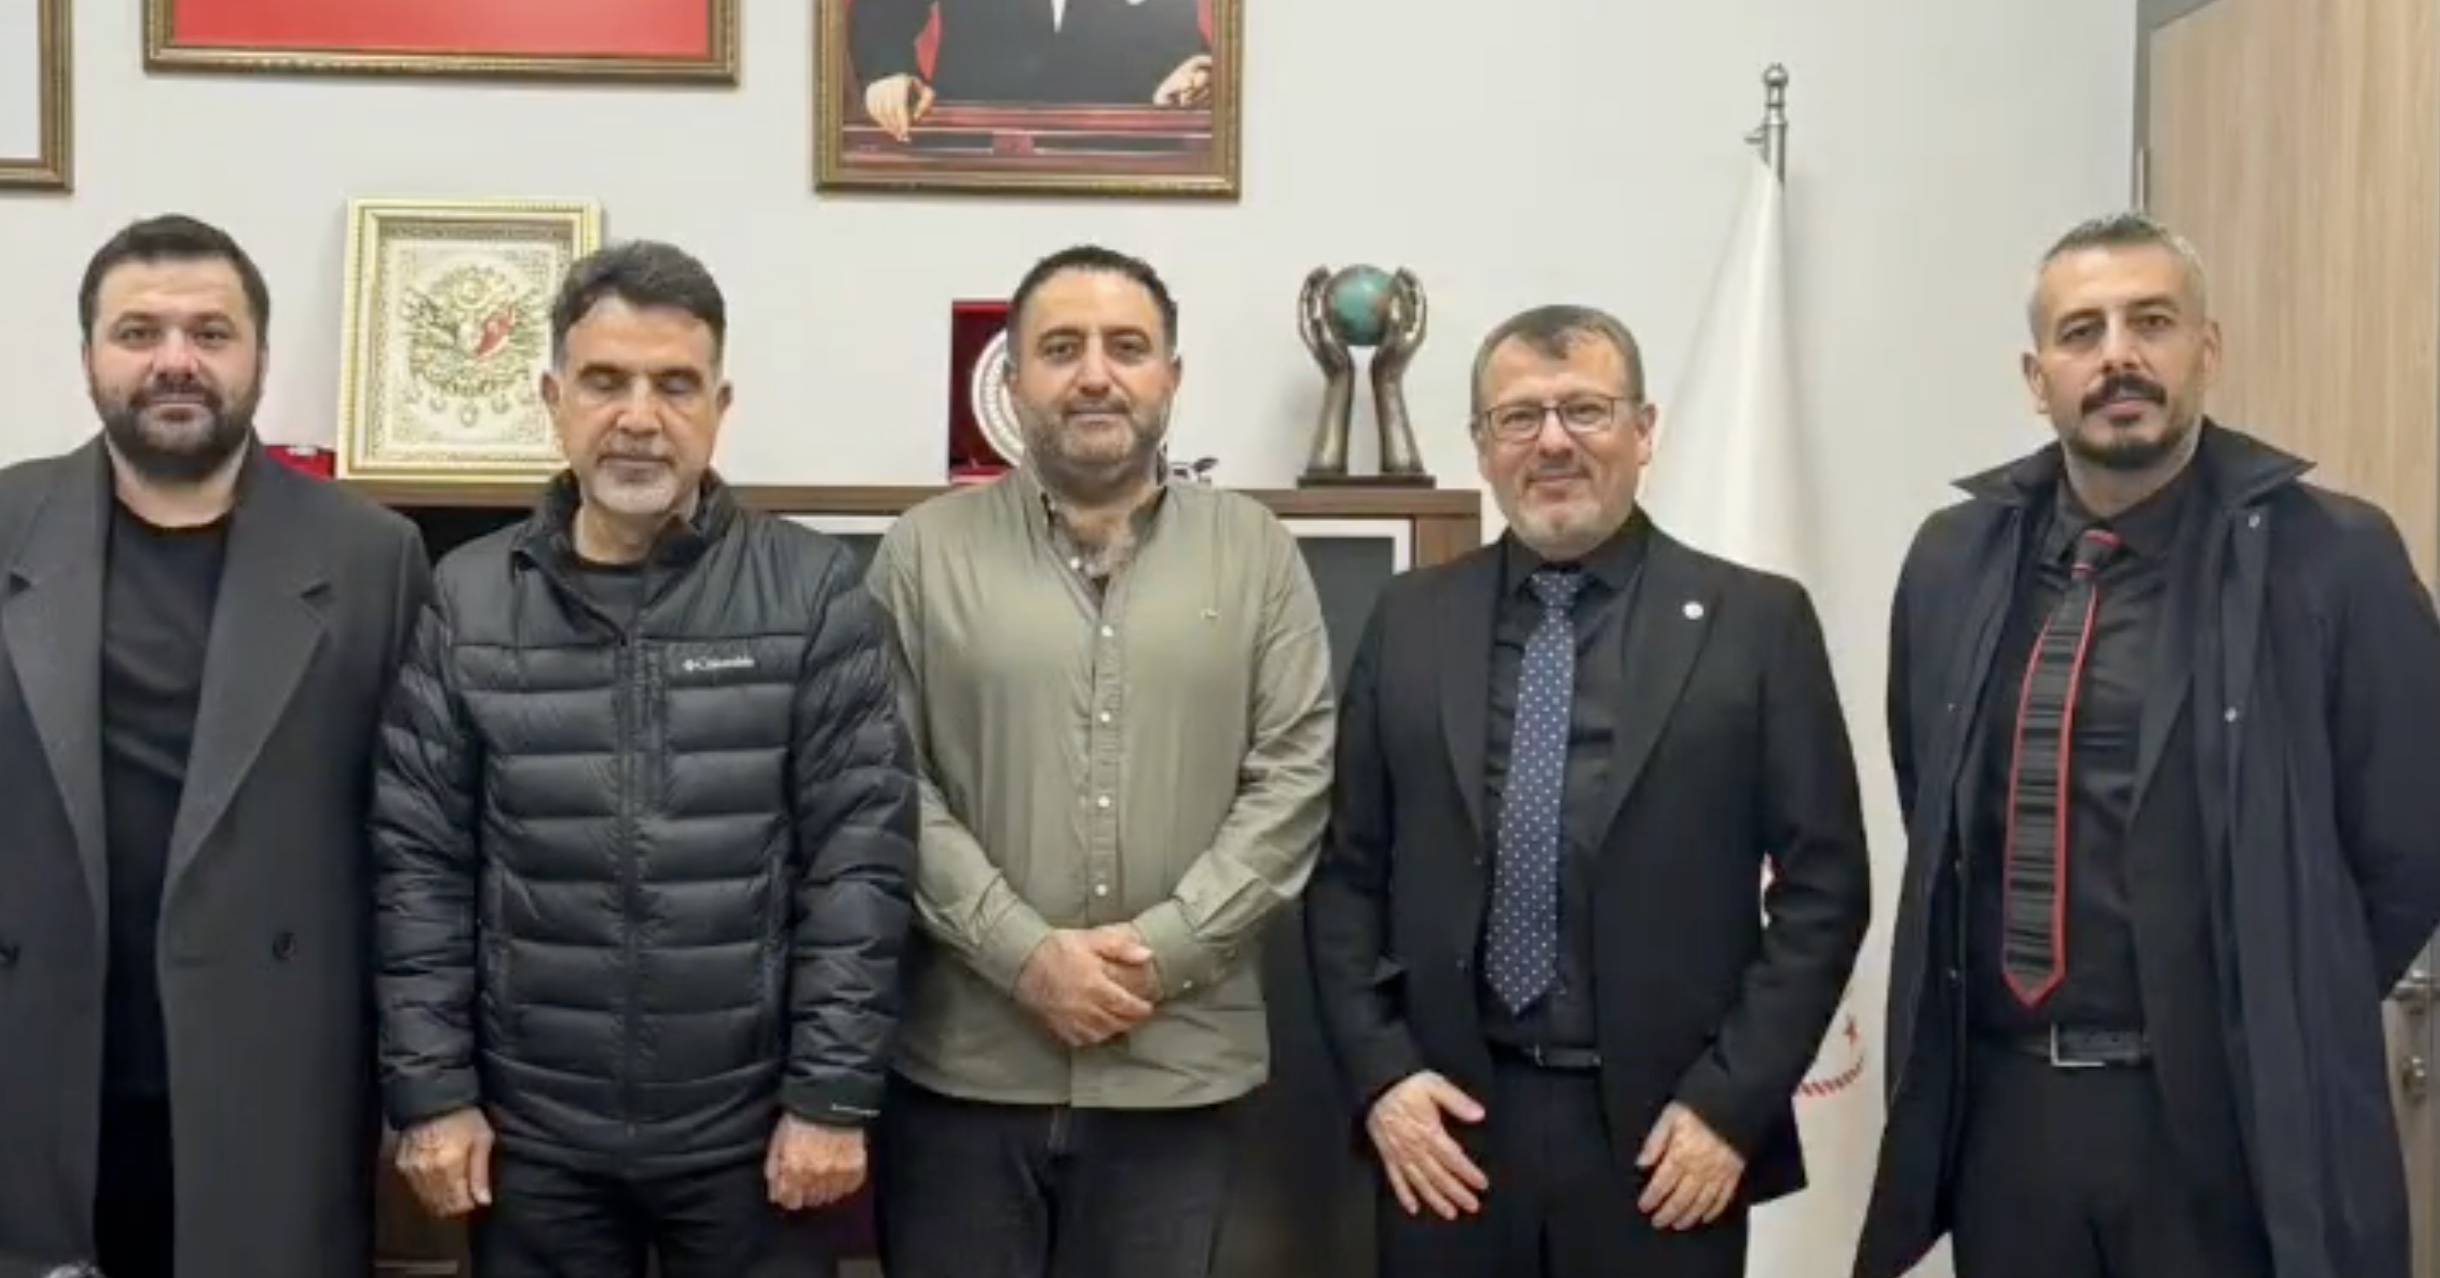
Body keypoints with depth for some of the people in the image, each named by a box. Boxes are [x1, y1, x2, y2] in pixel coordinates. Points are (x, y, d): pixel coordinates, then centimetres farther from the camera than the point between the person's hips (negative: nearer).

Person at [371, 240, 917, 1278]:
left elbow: (861, 856, -5)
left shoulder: (812, 591, -4)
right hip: (533, 1131, 2)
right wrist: (430, 1089, -2)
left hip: (752, 1128, -1)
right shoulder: (466, 600, 1)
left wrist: (833, 1094, -8)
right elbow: (418, 863, 3)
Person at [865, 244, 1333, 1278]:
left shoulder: (1255, 552, 6)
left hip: (1177, 1066, 1)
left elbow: (1296, 774, 0)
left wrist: (1168, 945, -10)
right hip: (965, 1064, -1)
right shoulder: (926, 551, 2)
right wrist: (1025, 955, -12)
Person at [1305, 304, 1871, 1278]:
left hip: (1665, 1135, -2)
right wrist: (1379, 1073, -3)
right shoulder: (1409, 622, 6)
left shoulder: (1756, 623, 0)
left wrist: (1731, 1102, -8)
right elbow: (1347, 872, 7)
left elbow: (1822, 885, -2)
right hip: (1447, 1124, 2)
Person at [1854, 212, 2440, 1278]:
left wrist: (2282, 1030, 3)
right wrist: (2039, 1006, 11)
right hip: (2000, 1104, 4)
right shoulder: (1955, 559, 4)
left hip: (2230, 1117, -3)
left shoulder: (2333, 559, -8)